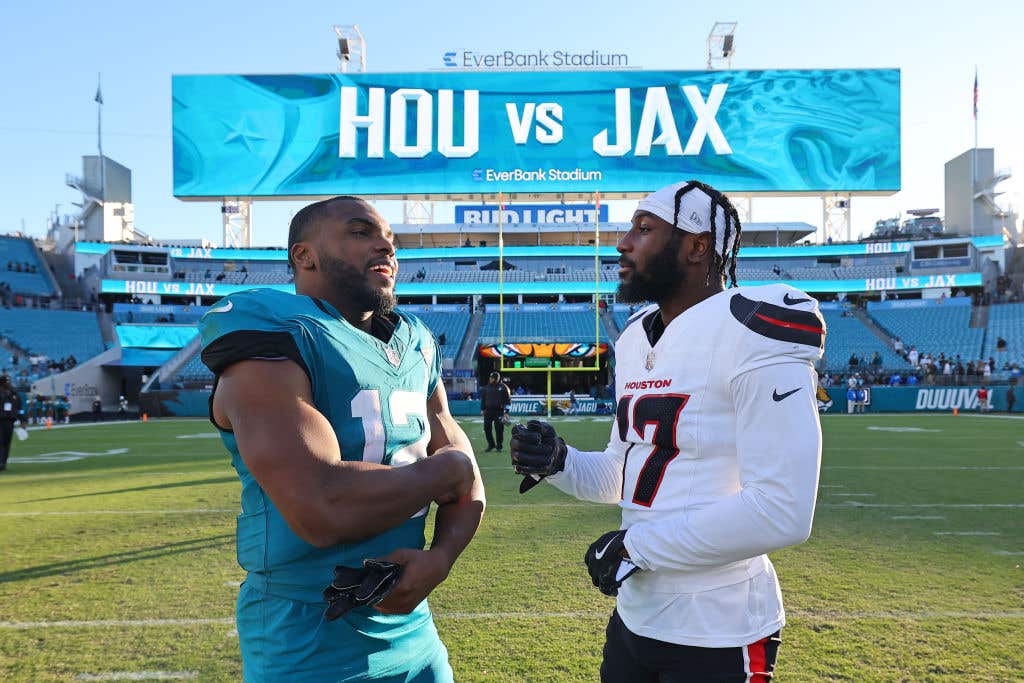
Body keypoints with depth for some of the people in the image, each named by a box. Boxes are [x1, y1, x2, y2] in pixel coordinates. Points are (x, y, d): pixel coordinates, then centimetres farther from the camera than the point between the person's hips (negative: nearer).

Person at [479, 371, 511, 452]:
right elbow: (483, 398, 18)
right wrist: (482, 409, 11)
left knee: (499, 429, -1)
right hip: (488, 411, 4)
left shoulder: (503, 387, -1)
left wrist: (506, 412, -5)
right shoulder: (487, 387, 10)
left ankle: (499, 446, 12)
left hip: (499, 411, -4)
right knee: (487, 428, 2)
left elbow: (507, 400, 0)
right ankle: (491, 445, 17)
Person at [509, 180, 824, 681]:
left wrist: (634, 546, -18)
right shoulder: (636, 341, 6)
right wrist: (558, 463, -5)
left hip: (715, 635, -7)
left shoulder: (752, 338, -19)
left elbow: (781, 513, -25)